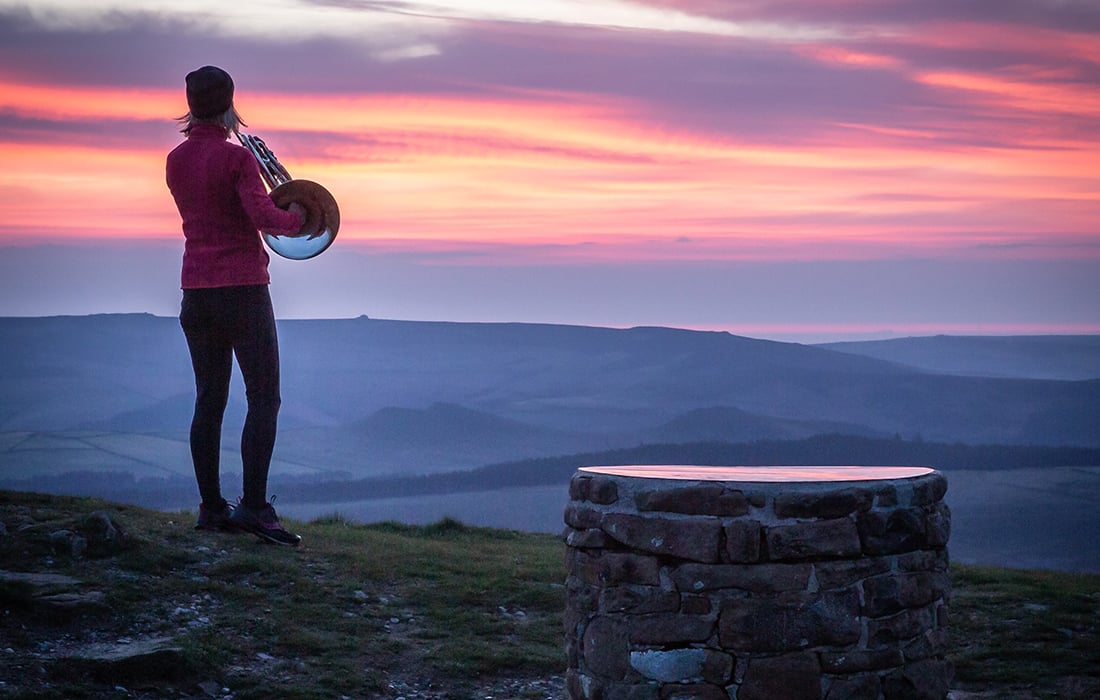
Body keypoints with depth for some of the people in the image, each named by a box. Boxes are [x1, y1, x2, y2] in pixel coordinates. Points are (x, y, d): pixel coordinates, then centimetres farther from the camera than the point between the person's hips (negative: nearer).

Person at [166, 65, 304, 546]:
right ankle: (254, 506, -10)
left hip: (196, 290, 7)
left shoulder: (175, 161, 10)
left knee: (209, 401, 9)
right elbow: (262, 216, -21)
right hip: (242, 288, -7)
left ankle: (211, 507, 10)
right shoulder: (236, 158, -12)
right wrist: (296, 217, -3)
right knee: (264, 398, -3)